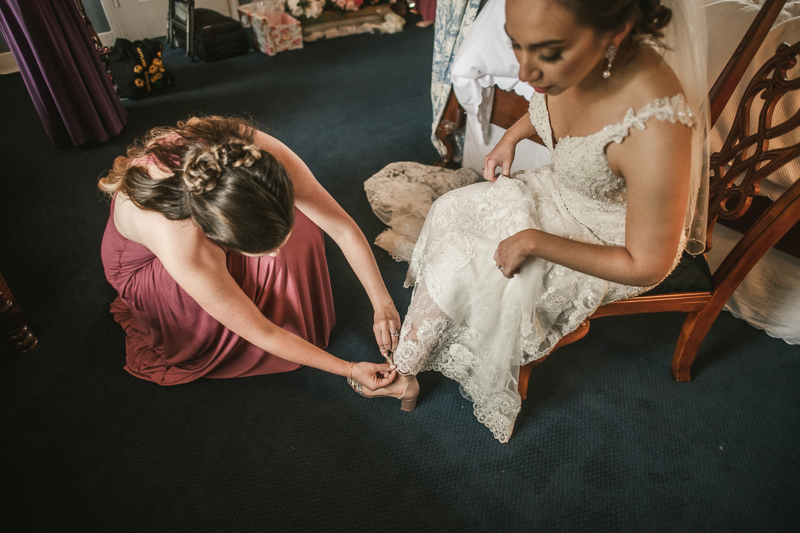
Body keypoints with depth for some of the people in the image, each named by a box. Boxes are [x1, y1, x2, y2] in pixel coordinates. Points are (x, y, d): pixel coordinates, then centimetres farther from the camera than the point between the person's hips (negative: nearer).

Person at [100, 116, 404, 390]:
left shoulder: (264, 156, -38)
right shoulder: (182, 251, -45)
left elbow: (343, 228, -25)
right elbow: (263, 334, -31)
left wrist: (382, 303, -25)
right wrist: (350, 370, -25)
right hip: (143, 260, -4)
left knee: (299, 225, -18)